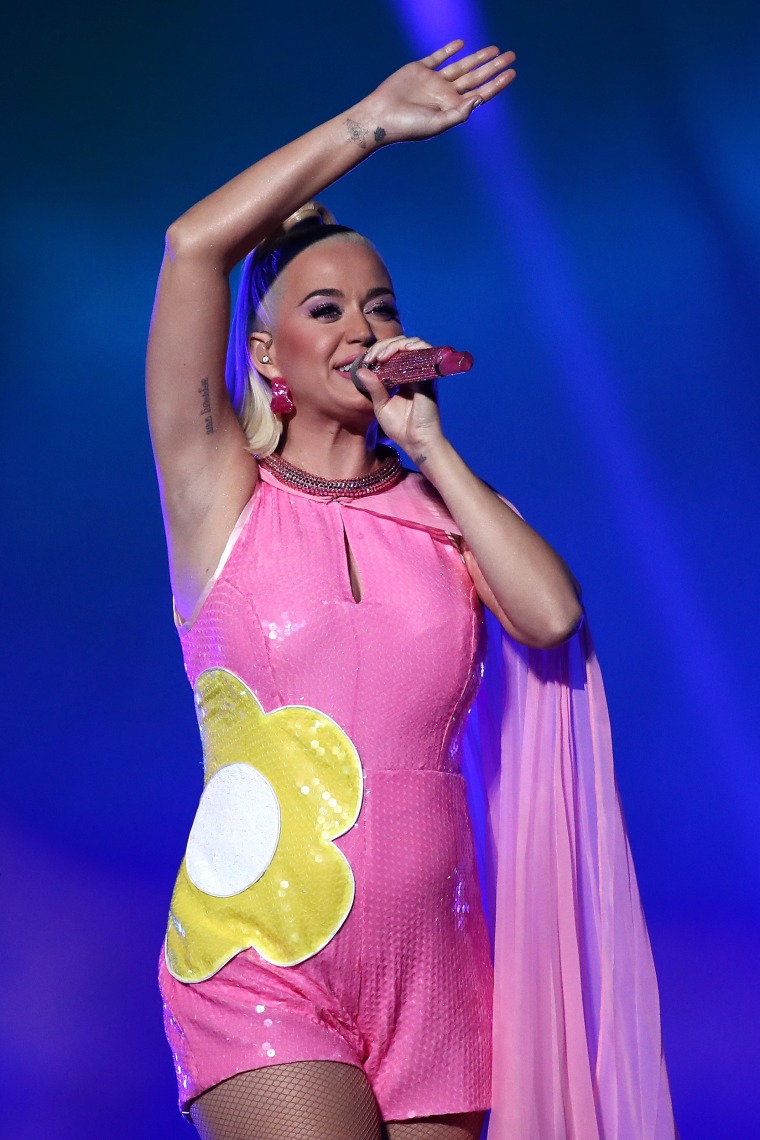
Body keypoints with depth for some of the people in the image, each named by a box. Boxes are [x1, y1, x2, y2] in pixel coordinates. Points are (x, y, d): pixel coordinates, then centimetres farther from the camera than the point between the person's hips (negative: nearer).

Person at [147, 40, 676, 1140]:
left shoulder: (439, 504, 11)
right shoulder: (223, 494, 2)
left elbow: (552, 617, -9)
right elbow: (193, 246, -8)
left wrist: (428, 444, -3)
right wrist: (372, 122, -1)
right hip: (259, 967, -3)